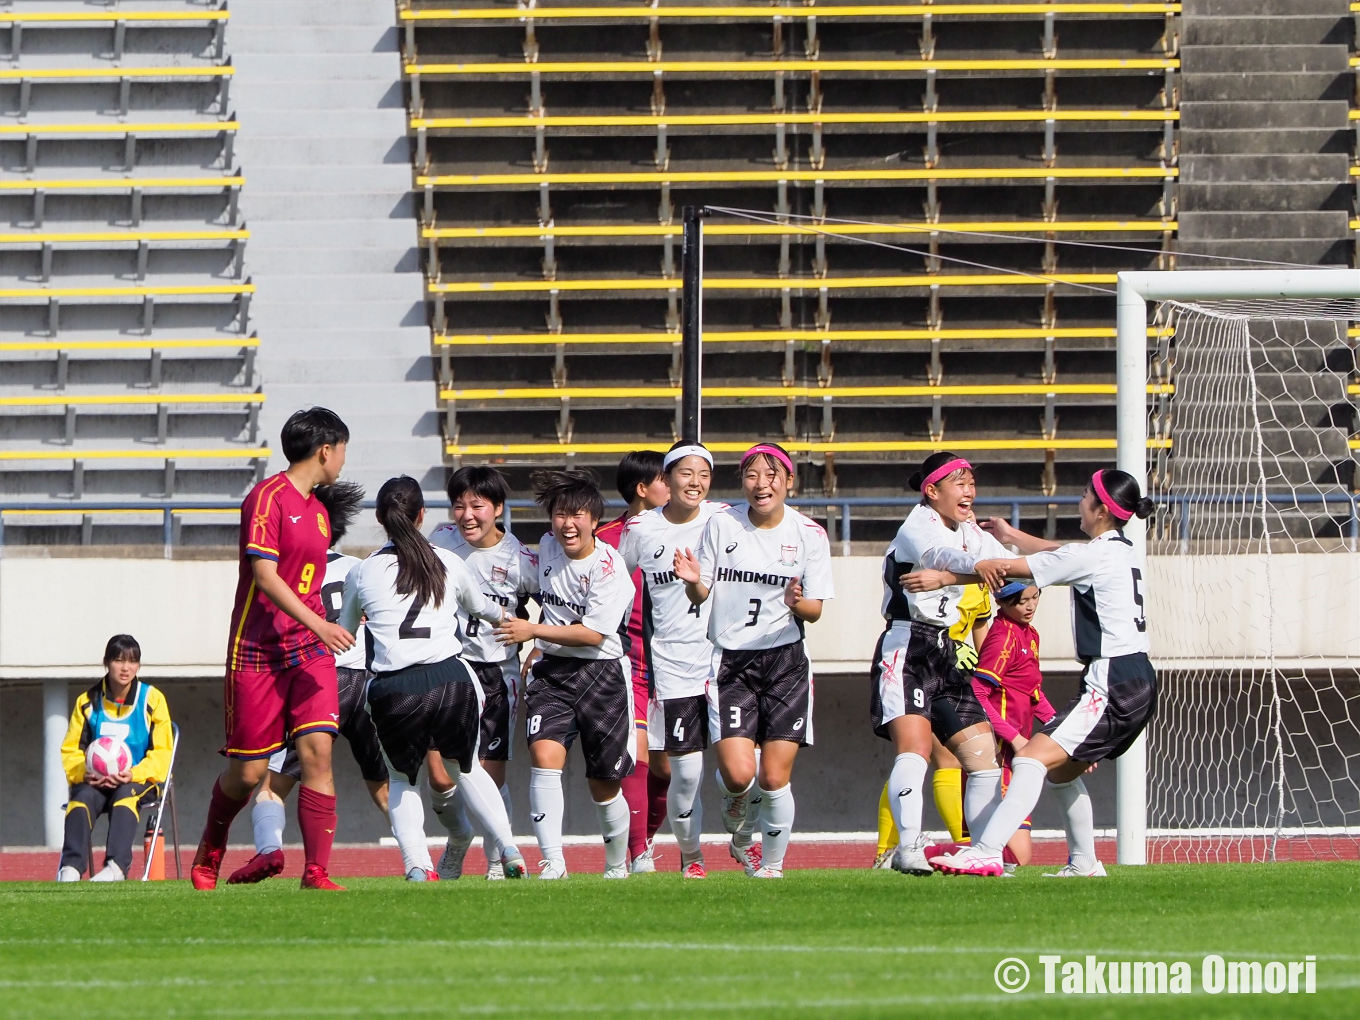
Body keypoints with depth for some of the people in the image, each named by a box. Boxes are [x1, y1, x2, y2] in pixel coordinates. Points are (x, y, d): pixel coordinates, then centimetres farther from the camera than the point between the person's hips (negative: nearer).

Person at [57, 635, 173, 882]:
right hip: (96, 782, 2)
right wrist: (84, 773, -16)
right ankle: (71, 867, -46)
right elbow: (70, 750, 7)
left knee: (125, 795, -37)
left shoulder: (151, 699, 2)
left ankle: (117, 866, -52)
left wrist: (134, 774, -20)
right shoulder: (88, 702, 8)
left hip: (139, 780, -2)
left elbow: (162, 752, -1)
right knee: (83, 797, -32)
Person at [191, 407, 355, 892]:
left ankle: (316, 873, -14)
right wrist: (317, 624, -25)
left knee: (317, 750, -12)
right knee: (249, 771, 0)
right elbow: (264, 576, -18)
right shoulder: (267, 498, -9)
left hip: (311, 650, 6)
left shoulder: (317, 510, 16)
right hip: (257, 651, -6)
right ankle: (210, 848, 29)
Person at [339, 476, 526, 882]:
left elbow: (343, 632, 26)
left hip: (393, 691, -1)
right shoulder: (449, 564, 12)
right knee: (465, 771, 25)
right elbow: (480, 606, 34)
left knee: (402, 779, 22)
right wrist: (505, 617, 58)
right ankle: (508, 850, 12)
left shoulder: (362, 574, 9)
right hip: (451, 678, 1)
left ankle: (416, 862, 2)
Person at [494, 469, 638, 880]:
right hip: (551, 671, 4)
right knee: (544, 756, -21)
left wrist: (533, 631, -19)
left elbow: (593, 633, -19)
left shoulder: (607, 566, -14)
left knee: (604, 785, 5)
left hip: (600, 674, -4)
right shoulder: (548, 547, 5)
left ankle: (617, 865, 29)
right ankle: (552, 862, -25)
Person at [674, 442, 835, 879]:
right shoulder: (721, 524, -1)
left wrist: (798, 603, -21)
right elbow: (701, 595, 5)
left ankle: (772, 864, 16)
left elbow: (815, 612, 2)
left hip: (785, 662, 0)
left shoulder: (809, 535, -1)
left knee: (774, 779, -5)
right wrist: (693, 582, -18)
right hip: (730, 662, 0)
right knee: (737, 772, -14)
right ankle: (735, 821, 21)